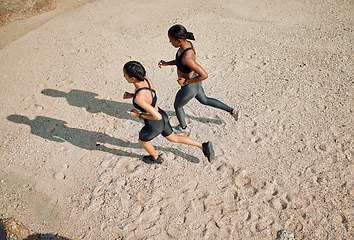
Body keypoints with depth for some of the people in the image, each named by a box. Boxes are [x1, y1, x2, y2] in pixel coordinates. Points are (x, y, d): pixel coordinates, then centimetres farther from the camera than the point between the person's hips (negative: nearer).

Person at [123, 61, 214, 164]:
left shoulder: (139, 98, -38)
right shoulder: (146, 79, -14)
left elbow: (157, 117, -34)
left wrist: (138, 115, -22)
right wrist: (132, 95, -3)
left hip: (155, 126, -7)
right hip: (163, 117, 7)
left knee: (142, 140, 28)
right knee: (174, 138, 32)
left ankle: (156, 158, 56)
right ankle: (204, 146, 34)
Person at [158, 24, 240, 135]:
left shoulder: (187, 57, -40)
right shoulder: (187, 44, -12)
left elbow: (204, 75, -38)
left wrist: (185, 82, -27)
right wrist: (166, 63, -2)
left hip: (189, 87, -9)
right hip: (192, 79, 9)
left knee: (177, 106, 22)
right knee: (204, 100, 33)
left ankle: (183, 128, 51)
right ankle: (233, 111, 39)